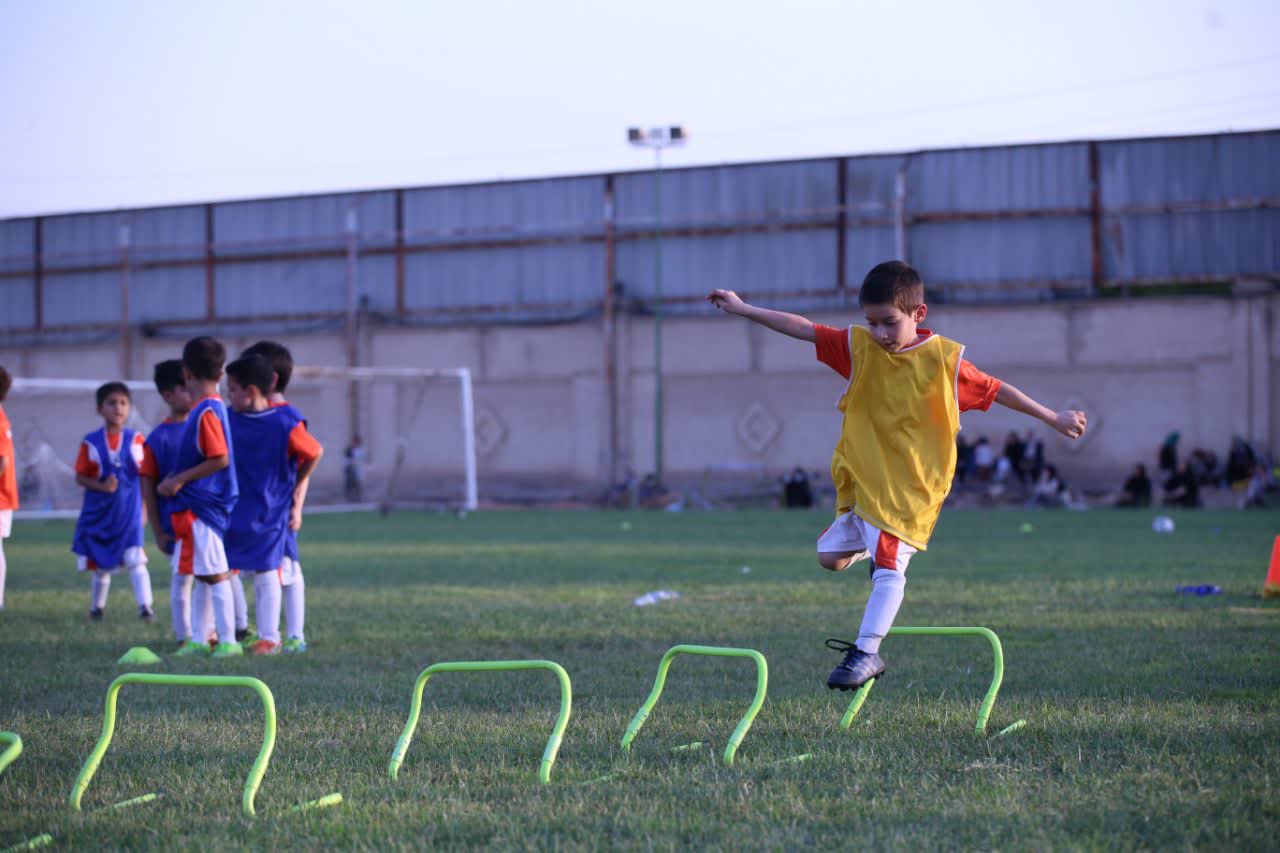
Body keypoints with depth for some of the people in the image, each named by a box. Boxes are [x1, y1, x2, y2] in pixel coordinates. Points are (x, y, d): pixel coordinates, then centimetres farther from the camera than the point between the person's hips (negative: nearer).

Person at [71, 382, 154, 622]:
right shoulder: (91, 442, -4)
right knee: (100, 564, 14)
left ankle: (145, 606, -18)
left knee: (135, 559, -16)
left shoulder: (136, 440, -3)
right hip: (99, 513, 1)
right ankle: (97, 606, 32)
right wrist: (102, 486, -20)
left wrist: (144, 507, -3)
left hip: (129, 512, -1)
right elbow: (80, 477, -3)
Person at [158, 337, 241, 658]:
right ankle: (198, 640, 18)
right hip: (195, 506, 10)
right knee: (202, 574, 13)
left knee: (214, 574, -6)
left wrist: (180, 479, -14)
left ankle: (228, 641, -4)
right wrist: (176, 480, 14)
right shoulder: (209, 408, 13)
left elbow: (220, 459, -21)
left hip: (204, 507, -10)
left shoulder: (206, 412, -17)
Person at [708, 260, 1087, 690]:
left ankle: (866, 652, -12)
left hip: (910, 485, -5)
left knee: (888, 567, -14)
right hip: (860, 476, 5)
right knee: (832, 555, 9)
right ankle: (875, 542, 39)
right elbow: (803, 328, 3)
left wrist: (1054, 418, 6)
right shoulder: (858, 346, 0)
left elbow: (996, 390, 1)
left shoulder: (944, 359, -9)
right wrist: (742, 309, 3)